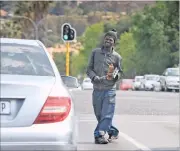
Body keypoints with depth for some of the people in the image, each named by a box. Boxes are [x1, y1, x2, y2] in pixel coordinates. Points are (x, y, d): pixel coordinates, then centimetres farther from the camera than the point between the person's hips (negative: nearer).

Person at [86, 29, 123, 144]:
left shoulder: (117, 57, 4)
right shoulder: (95, 52, 7)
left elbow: (120, 72, 8)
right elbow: (89, 69, 8)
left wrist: (114, 76, -14)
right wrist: (95, 77, -11)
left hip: (110, 89, -2)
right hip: (97, 89, 3)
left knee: (107, 115, -11)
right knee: (99, 115, 9)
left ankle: (99, 135, -10)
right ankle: (113, 131, 26)